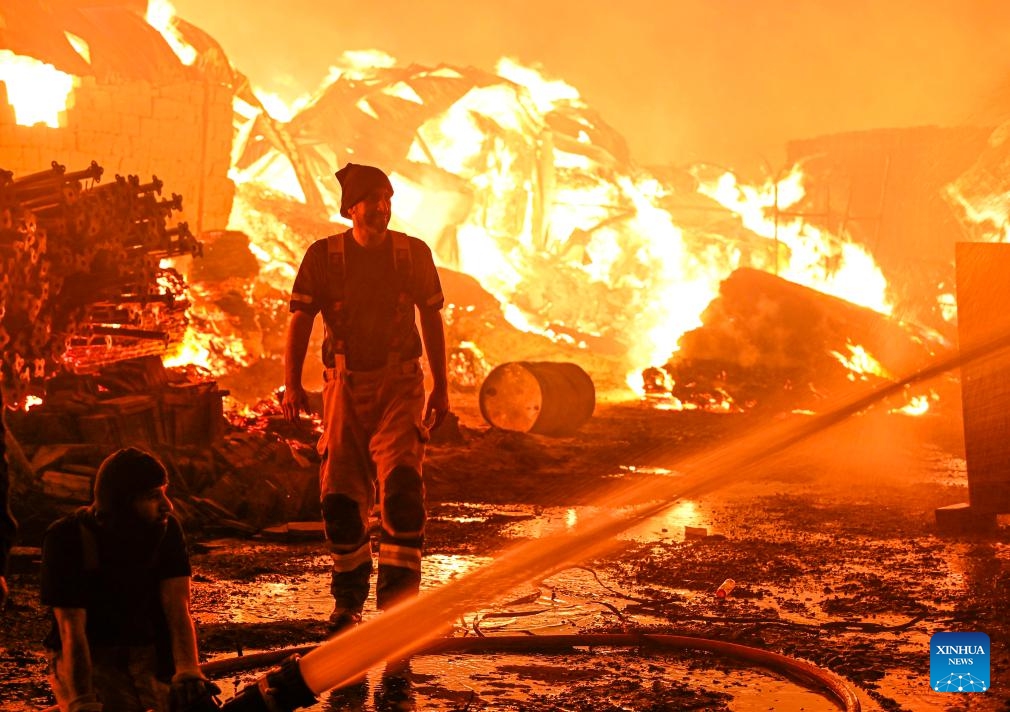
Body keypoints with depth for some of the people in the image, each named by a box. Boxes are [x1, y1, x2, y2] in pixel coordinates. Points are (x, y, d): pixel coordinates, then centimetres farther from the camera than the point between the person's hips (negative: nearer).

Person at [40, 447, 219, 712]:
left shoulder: (167, 530, -6)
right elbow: (71, 629, -22)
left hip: (149, 652, 3)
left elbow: (178, 608, -15)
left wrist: (188, 673, -34)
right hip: (88, 659, -3)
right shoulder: (66, 539, -15)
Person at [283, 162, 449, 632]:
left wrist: (440, 388, 11)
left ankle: (398, 592, -16)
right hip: (345, 383, 1)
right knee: (339, 493, 2)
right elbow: (300, 320, -3)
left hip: (399, 383, -1)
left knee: (400, 483, -19)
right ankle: (349, 598, 20)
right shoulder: (323, 256, -1)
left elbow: (431, 320, 12)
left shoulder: (414, 254, 3)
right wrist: (292, 384, -16)